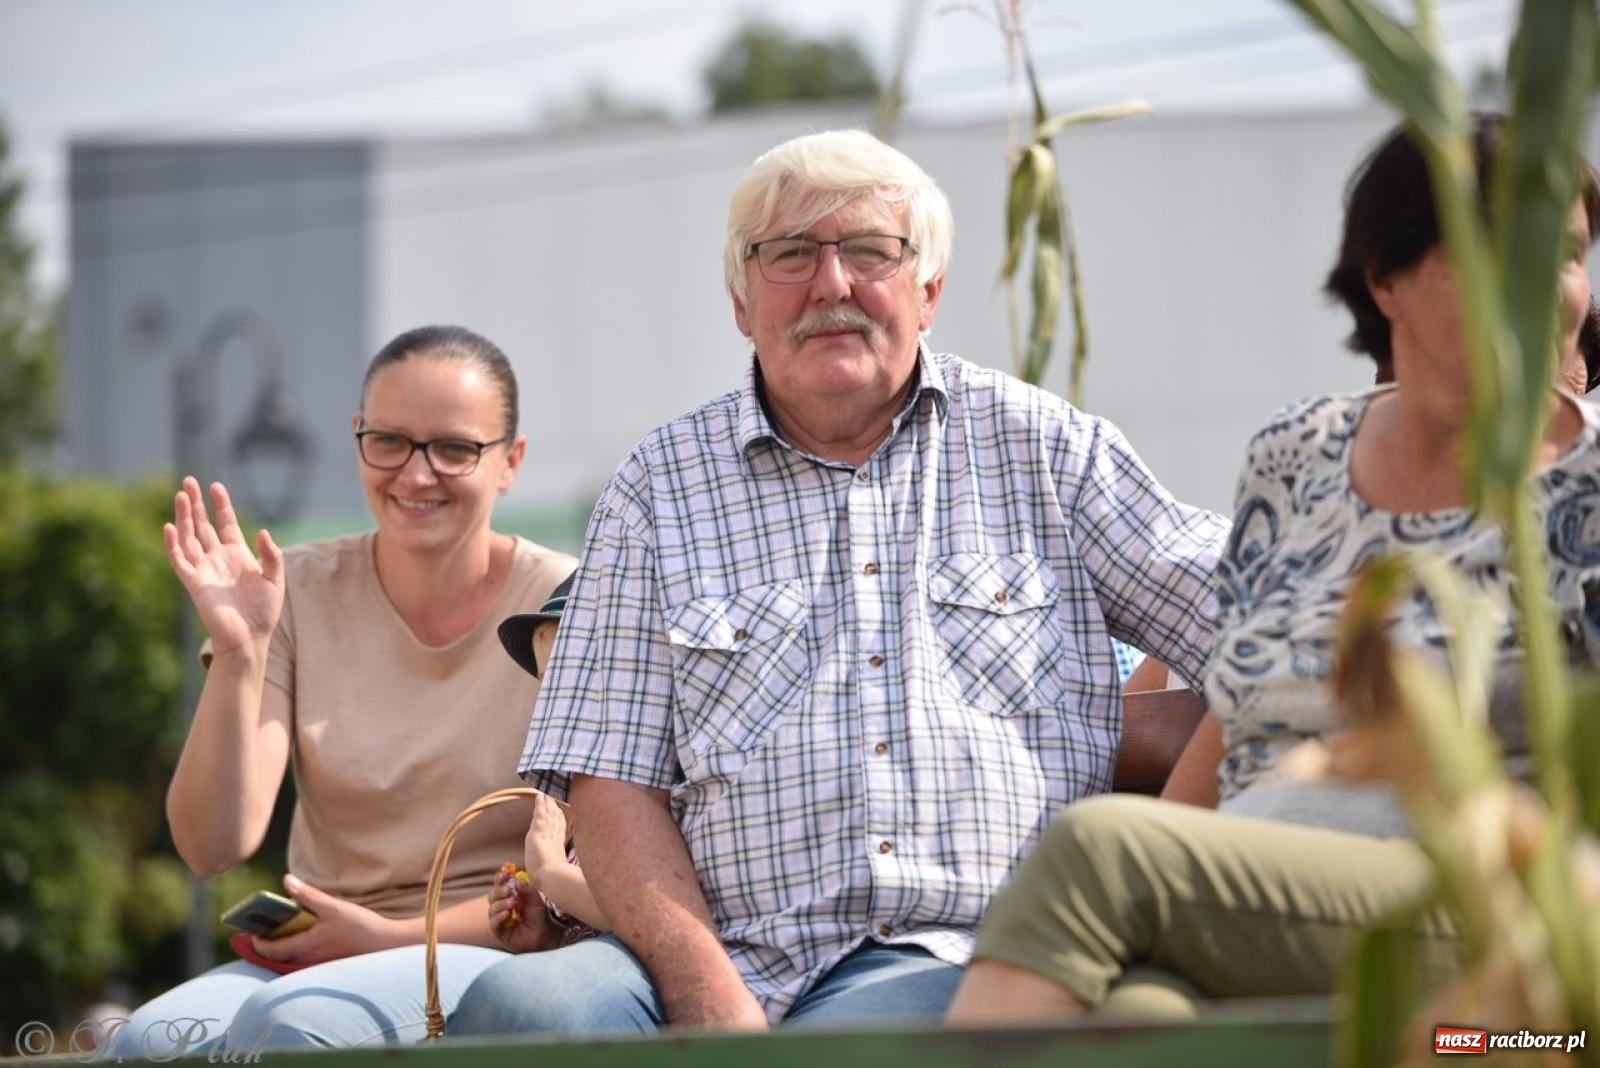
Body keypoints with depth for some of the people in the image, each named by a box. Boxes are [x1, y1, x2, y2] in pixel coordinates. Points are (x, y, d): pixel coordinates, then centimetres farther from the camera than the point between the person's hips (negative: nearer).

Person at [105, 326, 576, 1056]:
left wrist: (399, 938, -11)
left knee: (288, 1022, -34)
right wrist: (236, 656, -17)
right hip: (310, 959, 2)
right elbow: (214, 847, -4)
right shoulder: (300, 593, 5)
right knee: (151, 1041, -32)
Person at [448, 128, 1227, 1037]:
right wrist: (712, 1002, -10)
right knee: (522, 1000, -30)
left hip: (968, 961, -1)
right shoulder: (664, 485, 14)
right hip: (735, 957, 1)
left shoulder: (1042, 446, 15)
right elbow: (613, 786, 6)